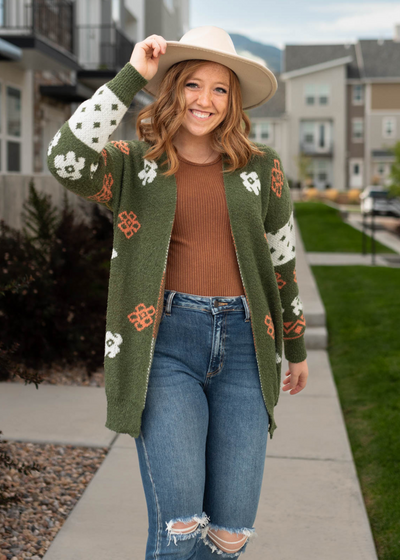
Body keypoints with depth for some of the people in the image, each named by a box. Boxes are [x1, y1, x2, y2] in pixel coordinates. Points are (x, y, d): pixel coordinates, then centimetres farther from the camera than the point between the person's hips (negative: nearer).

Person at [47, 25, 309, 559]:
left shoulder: (260, 167, 10)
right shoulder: (134, 165, 3)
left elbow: (281, 259, 19)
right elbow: (67, 159, -19)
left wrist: (296, 346, 25)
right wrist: (131, 76, -14)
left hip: (243, 347, 3)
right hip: (165, 346, -2)